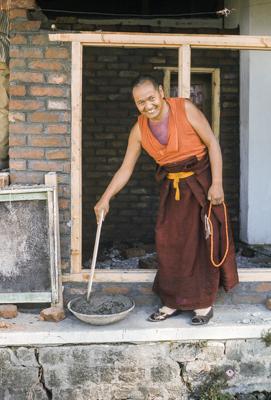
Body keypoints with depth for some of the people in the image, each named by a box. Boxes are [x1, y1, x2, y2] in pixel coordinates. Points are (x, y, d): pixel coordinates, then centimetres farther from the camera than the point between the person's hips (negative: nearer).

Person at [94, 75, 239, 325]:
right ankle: (173, 302, 19)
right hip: (172, 187, 4)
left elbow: (212, 143, -13)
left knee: (202, 241, 0)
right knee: (169, 243, 5)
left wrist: (217, 183, -19)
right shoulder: (139, 130, -5)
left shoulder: (185, 109, -16)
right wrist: (105, 199, -5)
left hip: (201, 182, -4)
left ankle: (204, 303, 13)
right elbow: (125, 169, 1)